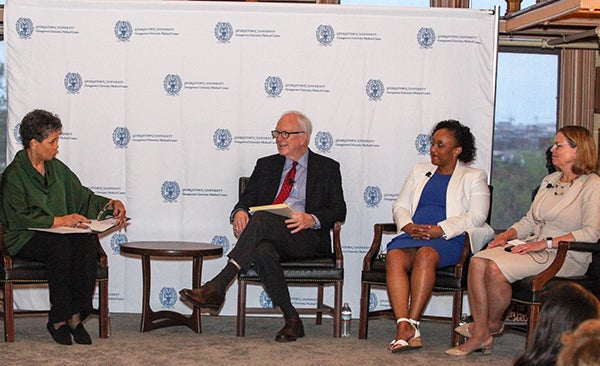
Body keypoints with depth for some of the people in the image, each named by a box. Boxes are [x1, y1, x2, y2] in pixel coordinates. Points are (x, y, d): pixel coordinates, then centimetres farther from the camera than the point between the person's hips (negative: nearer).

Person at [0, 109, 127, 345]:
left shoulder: (56, 168, 14)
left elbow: (82, 195, 22)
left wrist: (111, 204, 6)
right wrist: (61, 220, -23)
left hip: (60, 235, 6)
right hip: (23, 239, -6)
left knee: (86, 242, -27)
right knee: (61, 245, -36)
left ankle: (76, 315, -25)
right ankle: (58, 319, -27)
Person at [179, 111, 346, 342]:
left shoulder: (327, 168, 16)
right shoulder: (266, 165, 27)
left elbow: (338, 210, 5)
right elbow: (247, 199, 18)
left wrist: (312, 219, -16)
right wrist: (240, 212, -8)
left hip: (306, 237, -3)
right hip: (268, 236, 3)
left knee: (261, 219, -34)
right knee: (263, 251, -37)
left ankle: (217, 287, -41)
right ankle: (292, 320, -26)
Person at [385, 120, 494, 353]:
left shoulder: (474, 177, 13)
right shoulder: (420, 171, 27)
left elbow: (477, 217, -1)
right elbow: (400, 206, 22)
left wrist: (440, 229, -14)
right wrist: (407, 225, -2)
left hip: (449, 239, -4)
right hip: (413, 235, 4)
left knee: (425, 254, -38)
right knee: (394, 256, -31)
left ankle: (412, 324, -38)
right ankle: (404, 327, -41)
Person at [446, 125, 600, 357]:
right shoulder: (550, 180, 21)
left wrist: (546, 243, -20)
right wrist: (507, 235, 3)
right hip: (533, 247, 7)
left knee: (496, 268, -28)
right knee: (478, 261, -20)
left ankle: (493, 324, -3)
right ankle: (480, 334, -19)